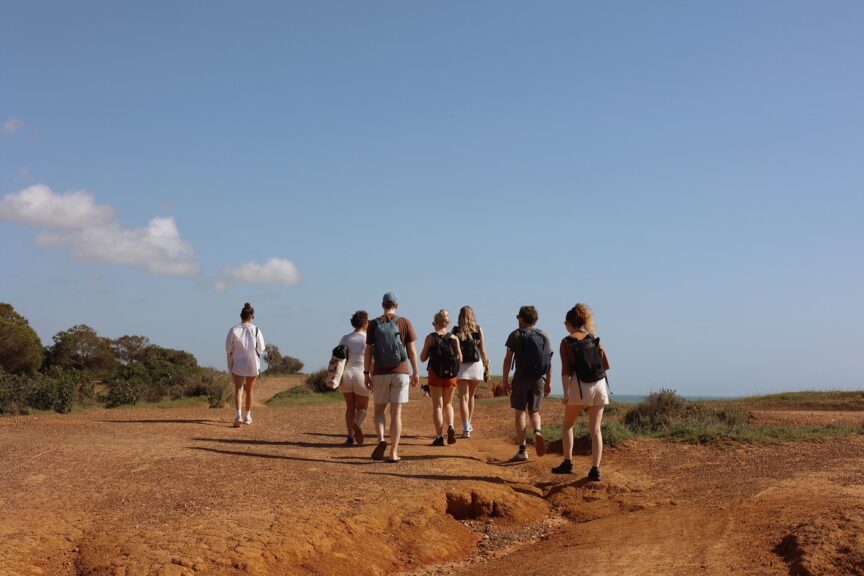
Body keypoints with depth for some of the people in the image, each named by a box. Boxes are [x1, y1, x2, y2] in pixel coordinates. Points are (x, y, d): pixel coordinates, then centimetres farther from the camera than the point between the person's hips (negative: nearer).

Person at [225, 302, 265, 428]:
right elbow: (261, 349, -3)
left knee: (238, 390, -4)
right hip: (253, 364, 1)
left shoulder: (233, 330, -5)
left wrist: (230, 367, 8)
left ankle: (239, 414, -26)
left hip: (238, 364, -1)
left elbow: (229, 350, -2)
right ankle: (247, 416, 28)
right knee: (249, 390, 16)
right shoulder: (255, 330, -6)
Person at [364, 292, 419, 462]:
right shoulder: (404, 322, -2)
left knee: (379, 410, 15)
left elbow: (368, 351, -2)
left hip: (380, 373, 0)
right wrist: (416, 372, 2)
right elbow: (412, 349, -4)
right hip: (400, 372, 0)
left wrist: (367, 374, 3)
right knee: (396, 413, 5)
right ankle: (393, 452, 3)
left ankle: (381, 440, -11)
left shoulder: (373, 324, -1)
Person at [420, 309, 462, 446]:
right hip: (451, 375, 2)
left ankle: (439, 436, 1)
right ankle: (450, 427, -5)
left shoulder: (431, 338, -6)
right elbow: (460, 359, 2)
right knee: (448, 404, 19)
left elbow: (423, 358, -4)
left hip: (435, 374, -2)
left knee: (437, 406, 5)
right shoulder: (454, 338, 0)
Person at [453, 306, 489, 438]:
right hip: (476, 365, 2)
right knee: (471, 395, 20)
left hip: (461, 366, -2)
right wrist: (486, 364, 11)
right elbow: (483, 351, -1)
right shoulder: (479, 330, 1)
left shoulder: (456, 331, -1)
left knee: (463, 397, -2)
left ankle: (466, 429, -14)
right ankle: (469, 425, 33)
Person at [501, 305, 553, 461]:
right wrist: (548, 382, 12)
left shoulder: (516, 335, -2)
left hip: (521, 378, -3)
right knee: (534, 411, 16)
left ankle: (522, 451, -2)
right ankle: (538, 432, -16)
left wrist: (505, 380, -2)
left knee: (520, 412, 2)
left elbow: (508, 358, -7)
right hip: (539, 379, 3)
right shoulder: (544, 336, 8)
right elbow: (549, 361, 7)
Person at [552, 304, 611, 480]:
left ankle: (568, 463, 13)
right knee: (595, 430, 6)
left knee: (567, 425, 17)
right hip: (600, 386, 3)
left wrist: (566, 393, -12)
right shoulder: (594, 338, 10)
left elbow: (566, 370, -9)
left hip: (579, 386, -3)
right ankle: (595, 469, -2)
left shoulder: (567, 342, -1)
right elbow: (606, 365, 10)